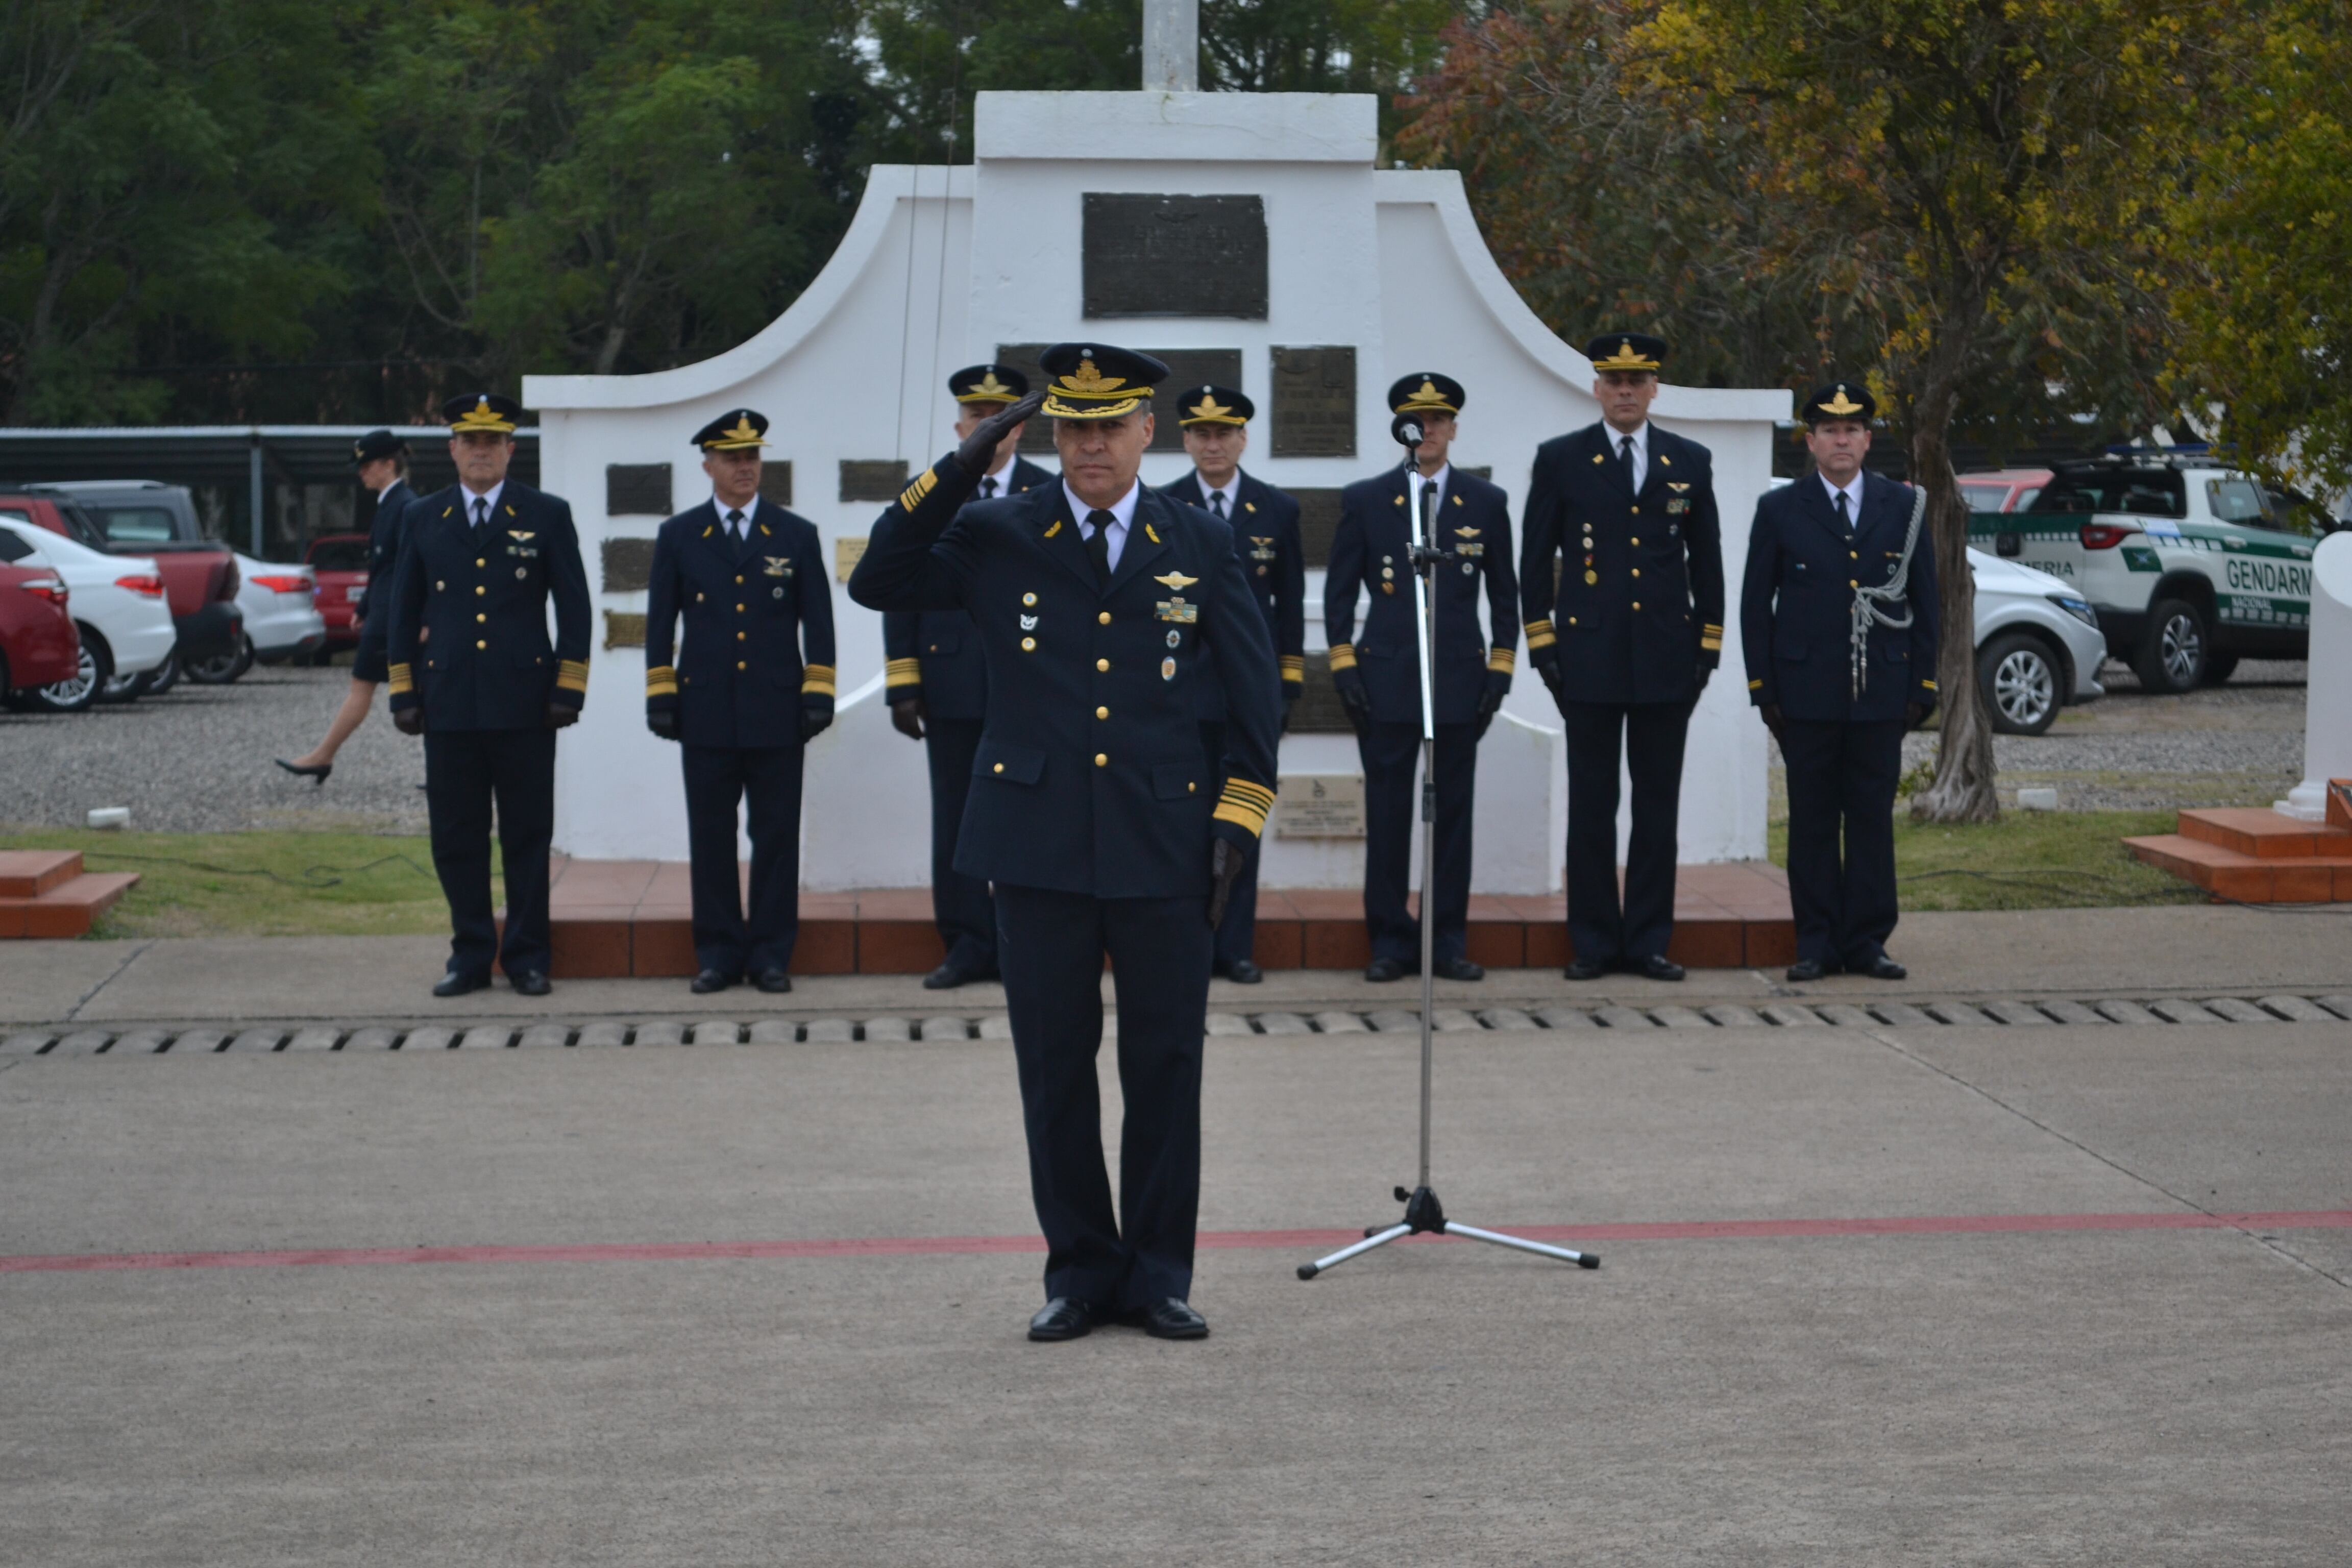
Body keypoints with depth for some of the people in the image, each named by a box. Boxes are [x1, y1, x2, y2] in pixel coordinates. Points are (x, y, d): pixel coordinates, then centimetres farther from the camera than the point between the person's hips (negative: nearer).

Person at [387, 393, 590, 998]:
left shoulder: (548, 515, 4)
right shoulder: (422, 518, 10)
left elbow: (573, 607, 3)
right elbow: (403, 612, 12)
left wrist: (569, 690, -3)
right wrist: (403, 693, 6)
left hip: (523, 704, -2)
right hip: (448, 704, 2)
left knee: (527, 835, 2)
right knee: (456, 837, 4)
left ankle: (527, 956, 10)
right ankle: (471, 955, 13)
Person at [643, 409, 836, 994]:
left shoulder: (796, 535, 7)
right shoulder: (679, 537, 8)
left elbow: (818, 622, 6)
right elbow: (660, 623, 9)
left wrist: (818, 694, -2)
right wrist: (660, 697, 2)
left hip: (776, 712, 0)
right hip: (706, 712, 1)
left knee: (776, 836, 2)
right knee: (710, 837, 3)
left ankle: (771, 954, 8)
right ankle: (718, 953, 10)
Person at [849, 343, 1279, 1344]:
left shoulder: (1201, 546, 7)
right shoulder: (996, 538, 5)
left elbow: (1254, 691, 9)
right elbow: (876, 584, -6)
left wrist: (1237, 825, 1)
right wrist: (960, 469, -12)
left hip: (1163, 848, 0)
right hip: (1039, 847, 0)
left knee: (1165, 1066, 4)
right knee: (1055, 1069, 4)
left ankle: (1157, 1275, 15)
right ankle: (1079, 1271, 16)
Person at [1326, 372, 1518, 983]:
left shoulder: (1487, 503, 8)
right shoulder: (1364, 501, 5)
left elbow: (1504, 594, 11)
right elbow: (1339, 590, 7)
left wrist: (1501, 669, 4)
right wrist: (1344, 667, -2)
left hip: (1460, 681, 1)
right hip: (1386, 680, -1)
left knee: (1453, 813, 3)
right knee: (1387, 816, 0)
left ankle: (1449, 941, 10)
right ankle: (1391, 940, 8)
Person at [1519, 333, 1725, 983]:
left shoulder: (1690, 462, 9)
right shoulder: (1560, 460, 3)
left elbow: (1707, 561, 12)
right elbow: (1535, 559, 4)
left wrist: (1709, 646, 6)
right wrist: (1541, 643, -2)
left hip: (1667, 656, 2)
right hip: (1589, 656, -2)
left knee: (1658, 804, 5)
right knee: (1591, 805, 1)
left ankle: (1649, 940, 11)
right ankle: (1593, 942, 7)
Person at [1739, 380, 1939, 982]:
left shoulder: (1903, 507, 8)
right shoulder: (1780, 510, 5)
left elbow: (1925, 600, 10)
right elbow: (1756, 604, 5)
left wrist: (1923, 684, 3)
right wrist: (1763, 687, -2)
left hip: (1881, 692, 1)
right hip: (1807, 692, -1)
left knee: (1873, 818, 3)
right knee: (1812, 820, 2)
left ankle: (1866, 942, 9)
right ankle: (1816, 943, 7)